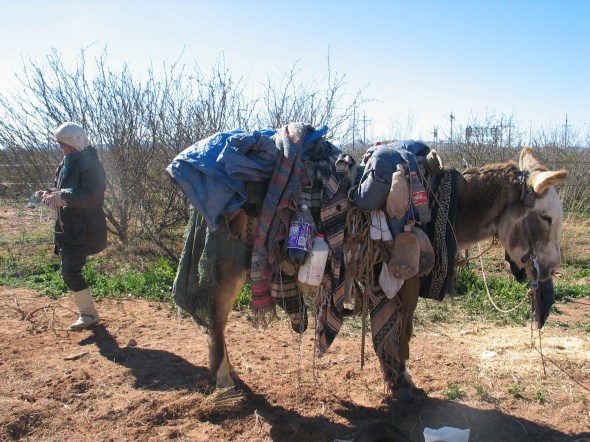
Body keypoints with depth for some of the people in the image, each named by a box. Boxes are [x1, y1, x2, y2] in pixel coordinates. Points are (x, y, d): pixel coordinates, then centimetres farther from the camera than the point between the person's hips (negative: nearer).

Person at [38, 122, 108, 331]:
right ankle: (87, 313, 26)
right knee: (70, 270, 14)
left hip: (84, 229, -10)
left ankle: (89, 314, 6)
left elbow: (91, 196, -25)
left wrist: (62, 197, -30)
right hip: (69, 227, 10)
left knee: (70, 272, -9)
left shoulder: (89, 164, -16)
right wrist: (51, 194, 2)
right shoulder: (68, 163, 13)